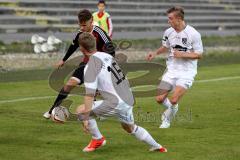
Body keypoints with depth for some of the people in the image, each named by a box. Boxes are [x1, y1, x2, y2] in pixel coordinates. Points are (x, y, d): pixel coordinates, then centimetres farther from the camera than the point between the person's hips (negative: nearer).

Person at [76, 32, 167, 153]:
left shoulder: (91, 66, -13)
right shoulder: (107, 56, 10)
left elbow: (90, 94, -19)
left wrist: (86, 118, -19)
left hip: (116, 103, -8)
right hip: (129, 101, 8)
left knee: (81, 110, 0)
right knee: (129, 127, 34)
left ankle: (97, 139, 11)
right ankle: (157, 146, 40)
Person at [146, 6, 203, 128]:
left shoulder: (193, 34, -14)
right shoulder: (168, 32, 1)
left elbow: (199, 54, -8)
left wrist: (182, 55, -21)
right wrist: (155, 53, 3)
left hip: (187, 72, -5)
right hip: (171, 70, 5)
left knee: (174, 100, -19)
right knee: (159, 99, -3)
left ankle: (167, 119, 11)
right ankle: (172, 109, 31)